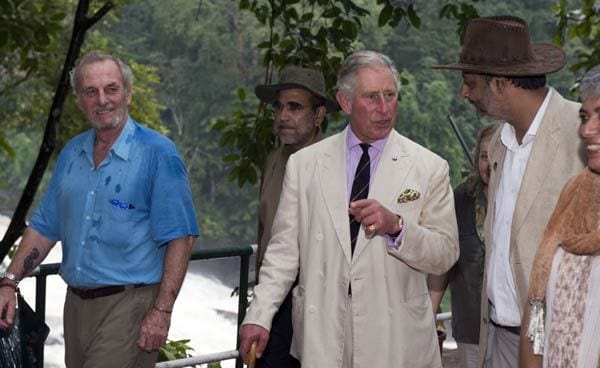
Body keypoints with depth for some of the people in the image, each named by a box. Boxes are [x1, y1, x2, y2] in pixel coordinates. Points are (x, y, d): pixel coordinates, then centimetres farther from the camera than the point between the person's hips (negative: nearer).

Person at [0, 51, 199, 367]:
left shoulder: (158, 154, -8)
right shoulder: (72, 153, 11)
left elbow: (180, 237, -11)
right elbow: (44, 226, 17)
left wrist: (162, 311, -17)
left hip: (129, 304, -6)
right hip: (76, 302, 6)